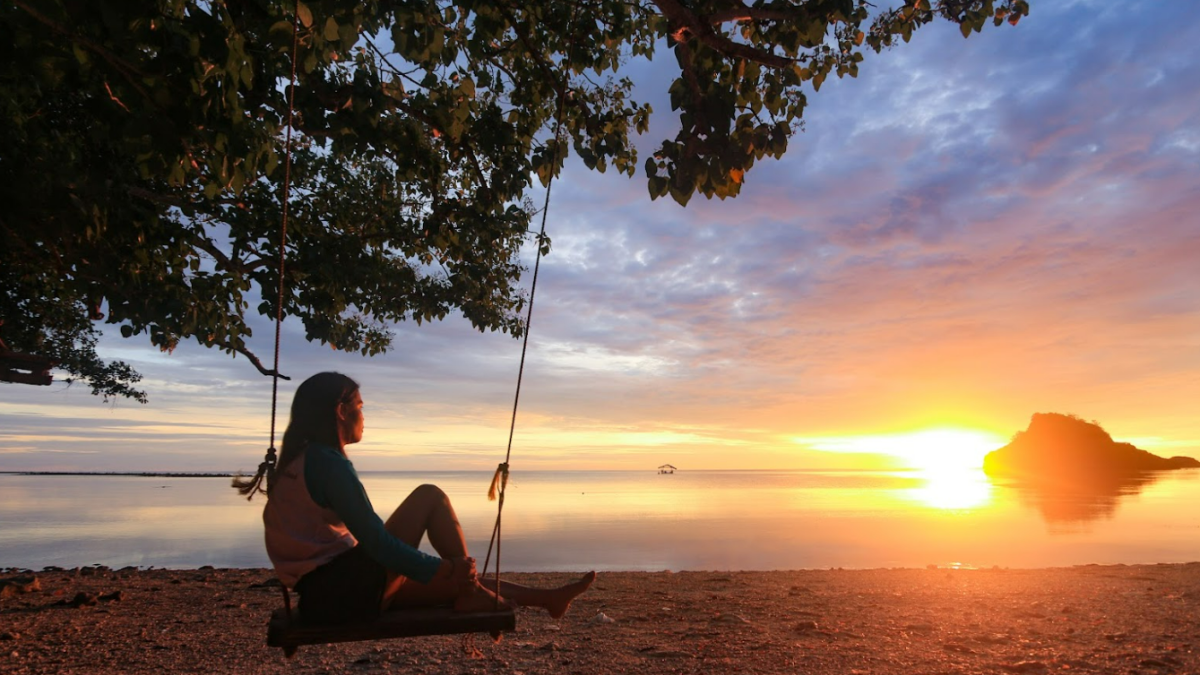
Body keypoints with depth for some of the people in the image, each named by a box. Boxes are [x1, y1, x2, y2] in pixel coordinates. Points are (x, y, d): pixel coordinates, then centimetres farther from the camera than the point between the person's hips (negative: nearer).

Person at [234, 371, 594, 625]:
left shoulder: (298, 461, 14)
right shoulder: (329, 462, -17)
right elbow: (376, 542, -21)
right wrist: (444, 569, -13)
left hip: (322, 594, 9)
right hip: (346, 590, -9)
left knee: (458, 580, 15)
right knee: (430, 496, -8)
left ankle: (548, 598, 22)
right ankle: (474, 594, -2)